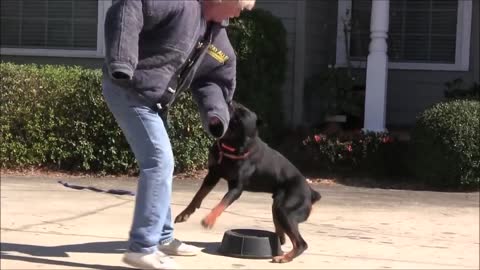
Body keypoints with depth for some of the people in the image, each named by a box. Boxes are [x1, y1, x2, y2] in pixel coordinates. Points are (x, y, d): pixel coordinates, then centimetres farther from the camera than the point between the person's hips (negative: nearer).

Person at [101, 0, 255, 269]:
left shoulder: (220, 43, 7)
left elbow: (213, 80, 12)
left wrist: (216, 115, -9)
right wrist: (121, 65, -34)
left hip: (152, 99, 10)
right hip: (128, 89, -10)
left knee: (161, 163, 19)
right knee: (159, 161, -14)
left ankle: (162, 238, 34)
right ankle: (142, 248, -10)